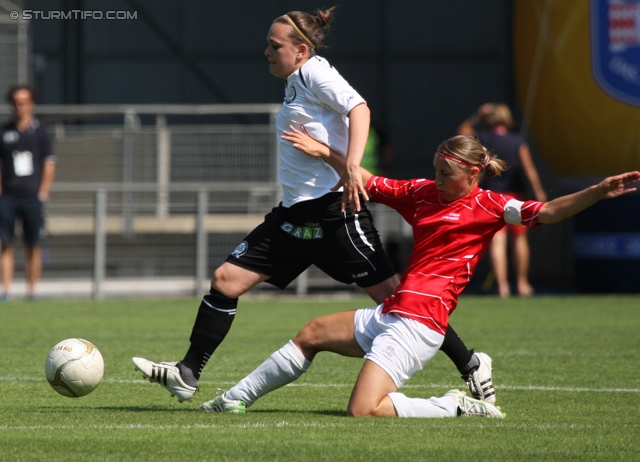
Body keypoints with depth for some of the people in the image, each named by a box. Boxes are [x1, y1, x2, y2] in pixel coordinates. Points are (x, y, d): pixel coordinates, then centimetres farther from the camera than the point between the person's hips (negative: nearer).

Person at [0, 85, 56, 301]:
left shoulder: (39, 131, 3)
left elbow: (49, 164, 3)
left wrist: (43, 193, -4)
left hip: (32, 196, -1)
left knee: (33, 245, 2)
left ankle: (32, 289, 7)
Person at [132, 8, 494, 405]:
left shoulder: (314, 72, -7)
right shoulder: (295, 84, 19)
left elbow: (359, 108, -21)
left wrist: (351, 168, -32)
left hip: (334, 208, -9)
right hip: (297, 213, 9)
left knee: (390, 294, -7)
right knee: (226, 280, 2)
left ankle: (471, 365, 3)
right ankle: (187, 376, 6)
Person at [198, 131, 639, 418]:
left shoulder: (488, 207, -8)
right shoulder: (423, 193, 12)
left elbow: (546, 211, -19)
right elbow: (371, 183, 24)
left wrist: (599, 192, -32)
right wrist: (325, 152, 24)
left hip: (417, 325, -9)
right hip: (390, 314, 9)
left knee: (365, 411, -22)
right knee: (312, 334, 22)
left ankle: (455, 407, -7)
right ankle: (235, 400, 36)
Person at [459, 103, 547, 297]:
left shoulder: (483, 138, -1)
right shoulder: (518, 141, -3)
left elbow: (463, 131, 18)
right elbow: (529, 168, -10)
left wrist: (477, 116, 18)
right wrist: (539, 193, -11)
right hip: (515, 194, 1)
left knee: (497, 240, -6)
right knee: (519, 238, 14)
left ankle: (502, 285, -18)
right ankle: (522, 283, 18)